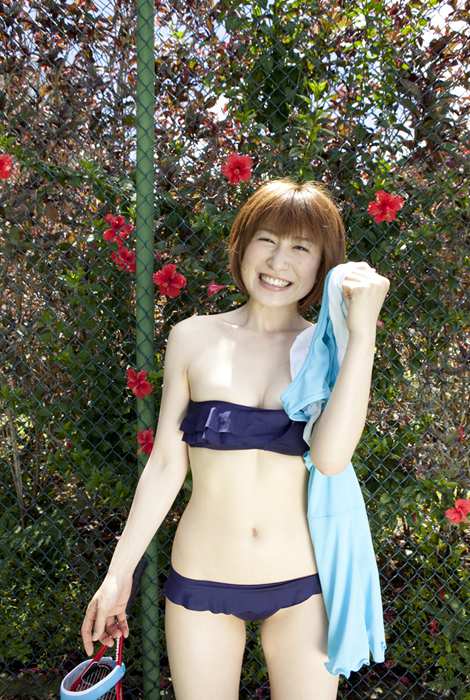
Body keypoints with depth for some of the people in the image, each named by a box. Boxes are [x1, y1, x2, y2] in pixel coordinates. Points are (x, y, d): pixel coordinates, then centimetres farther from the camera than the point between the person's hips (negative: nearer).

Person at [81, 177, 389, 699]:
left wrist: (362, 331, -23)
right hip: (199, 582, 1)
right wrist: (119, 573, 3)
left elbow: (331, 456, -22)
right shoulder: (194, 338, -4)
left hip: (301, 587, 0)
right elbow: (166, 464, 0)